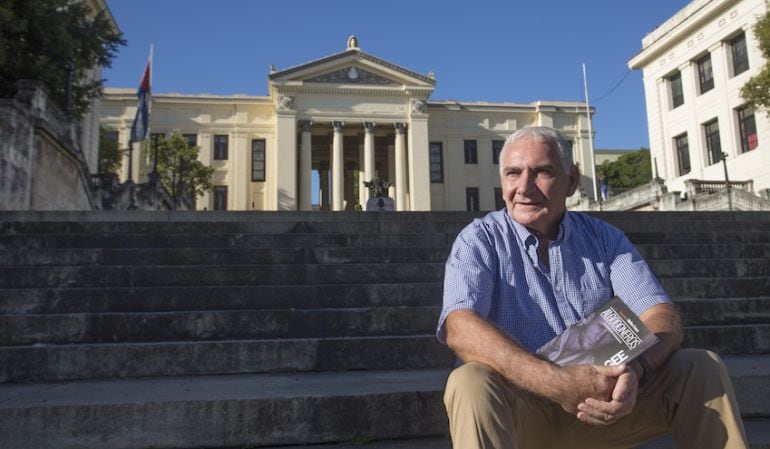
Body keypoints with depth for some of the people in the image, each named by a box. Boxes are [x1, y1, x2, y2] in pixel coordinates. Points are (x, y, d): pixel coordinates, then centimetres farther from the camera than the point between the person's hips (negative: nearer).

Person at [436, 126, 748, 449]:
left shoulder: (603, 238, 6)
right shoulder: (479, 240, -6)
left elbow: (660, 316, -4)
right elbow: (460, 328, -23)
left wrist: (634, 370, -27)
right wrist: (557, 383, -34)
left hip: (602, 403, 4)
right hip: (517, 404, -3)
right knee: (471, 384, -34)